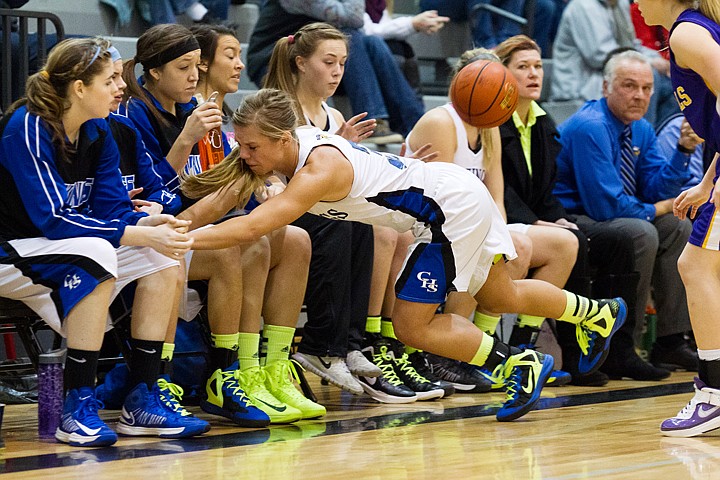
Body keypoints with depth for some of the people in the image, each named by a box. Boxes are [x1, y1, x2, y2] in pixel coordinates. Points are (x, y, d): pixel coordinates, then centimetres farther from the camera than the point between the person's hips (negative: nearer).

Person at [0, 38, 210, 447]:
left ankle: (144, 399, -7)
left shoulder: (98, 133, 2)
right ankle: (79, 409, -32)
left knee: (163, 257, -8)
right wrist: (141, 235, -30)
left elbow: (113, 208, 0)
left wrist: (149, 224, -23)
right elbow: (51, 218, -28)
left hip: (69, 251, 8)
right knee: (94, 252, -35)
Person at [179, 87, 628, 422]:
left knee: (412, 326, -8)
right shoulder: (291, 145, -8)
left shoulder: (320, 169, -32)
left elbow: (252, 226, -41)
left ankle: (522, 364, 2)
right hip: (454, 200, 9)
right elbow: (227, 188, -4)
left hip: (452, 204, -9)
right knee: (502, 298, 27)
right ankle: (600, 313, 48)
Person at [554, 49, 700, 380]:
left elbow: (656, 191, 4)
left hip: (602, 217, 10)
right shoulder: (589, 128, -22)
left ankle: (671, 341, 1)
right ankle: (618, 349, -24)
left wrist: (684, 150, -9)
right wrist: (659, 209, -11)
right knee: (642, 234, -29)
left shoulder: (641, 130, 7)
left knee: (678, 228, 1)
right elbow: (607, 206, -25)